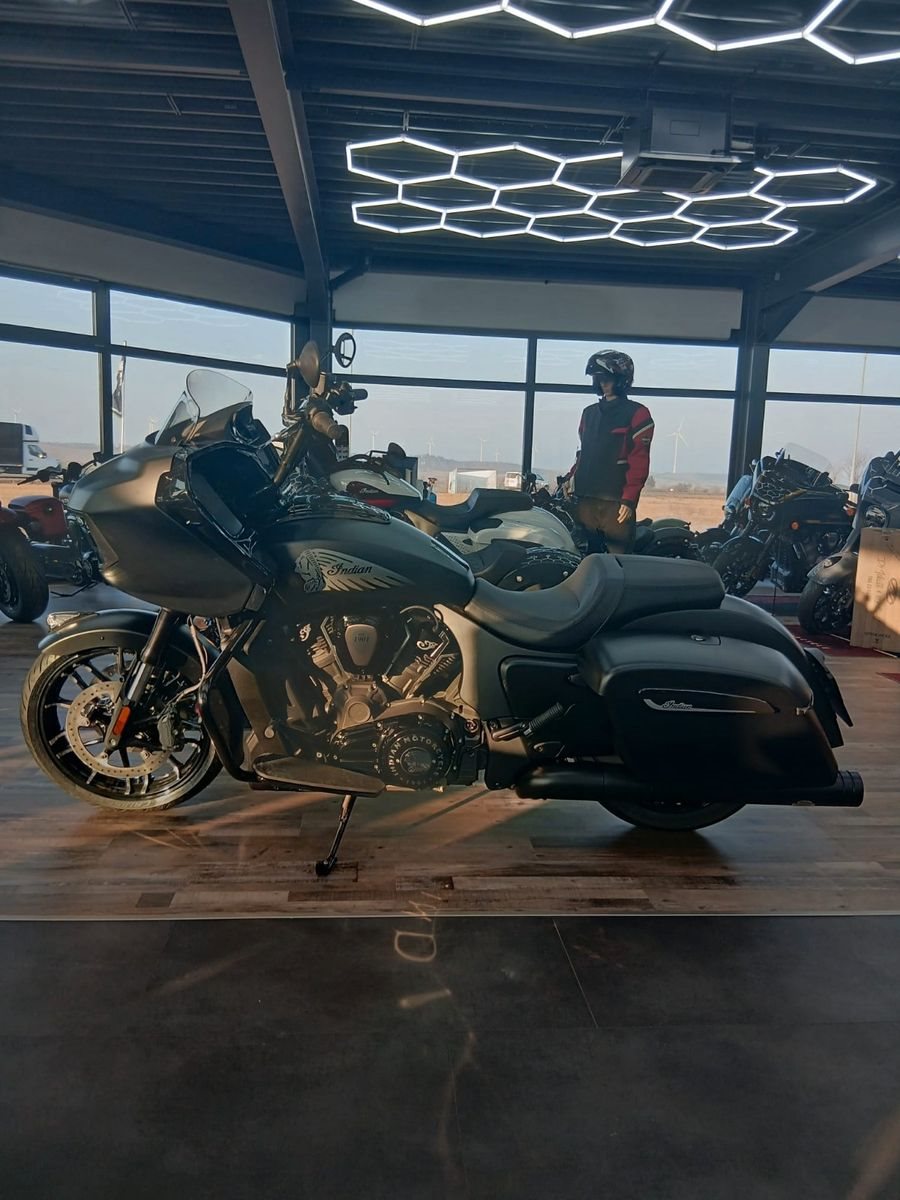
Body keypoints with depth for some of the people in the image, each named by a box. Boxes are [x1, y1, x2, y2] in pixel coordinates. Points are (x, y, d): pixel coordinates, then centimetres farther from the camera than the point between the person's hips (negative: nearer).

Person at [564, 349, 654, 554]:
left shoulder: (637, 413, -2)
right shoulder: (590, 412, 19)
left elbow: (639, 461, -8)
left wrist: (629, 499, -16)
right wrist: (569, 479, 11)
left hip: (615, 501, -6)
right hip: (585, 498, 6)